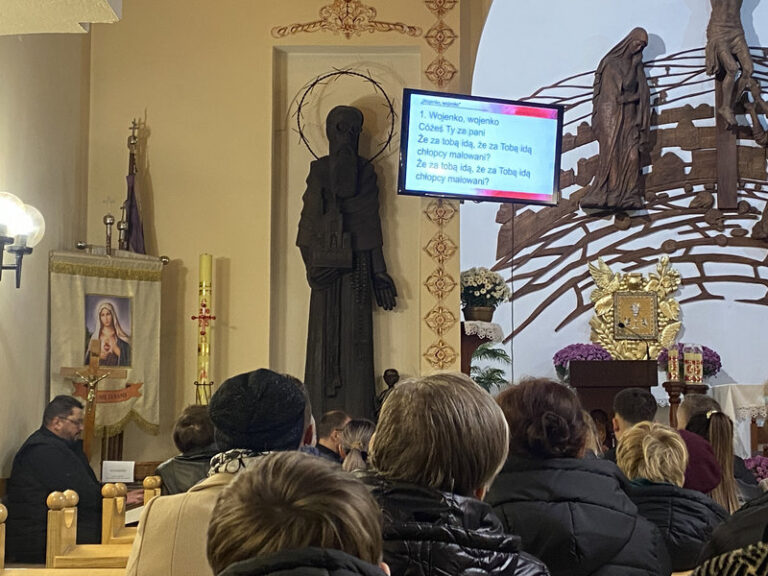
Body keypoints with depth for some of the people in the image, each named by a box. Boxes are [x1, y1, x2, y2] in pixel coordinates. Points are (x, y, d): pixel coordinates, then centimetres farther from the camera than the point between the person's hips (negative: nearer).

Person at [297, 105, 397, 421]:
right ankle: (355, 414, 2)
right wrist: (379, 272, 2)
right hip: (357, 262, -1)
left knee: (324, 334, 6)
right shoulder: (365, 171, -4)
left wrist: (311, 262, 8)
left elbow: (309, 218, -1)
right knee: (355, 335, 2)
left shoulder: (318, 170, -2)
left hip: (324, 261, 1)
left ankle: (320, 410, 7)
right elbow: (372, 223, -2)